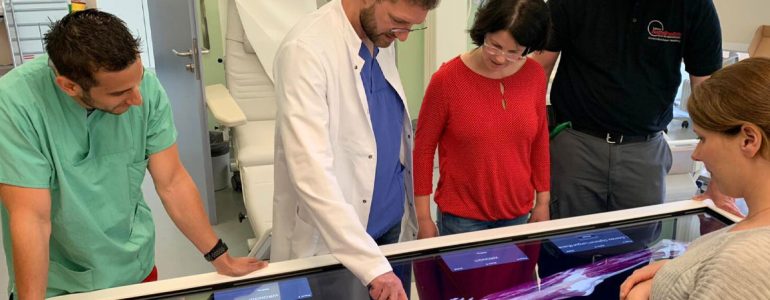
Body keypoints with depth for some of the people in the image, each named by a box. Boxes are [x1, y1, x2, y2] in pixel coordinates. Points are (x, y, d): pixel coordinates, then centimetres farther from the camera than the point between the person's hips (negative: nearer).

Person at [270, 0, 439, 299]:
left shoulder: (382, 39, 1)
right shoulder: (307, 49, -22)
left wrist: (411, 213, 9)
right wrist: (372, 264, -32)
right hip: (332, 243, -6)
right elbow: (311, 170, -29)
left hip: (394, 223, 7)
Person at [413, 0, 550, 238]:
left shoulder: (534, 75, -4)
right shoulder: (447, 79, -14)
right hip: (462, 218, -3)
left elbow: (539, 140, 7)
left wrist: (542, 201, 10)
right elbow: (423, 148, -8)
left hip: (517, 213, 3)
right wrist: (423, 218, -7)